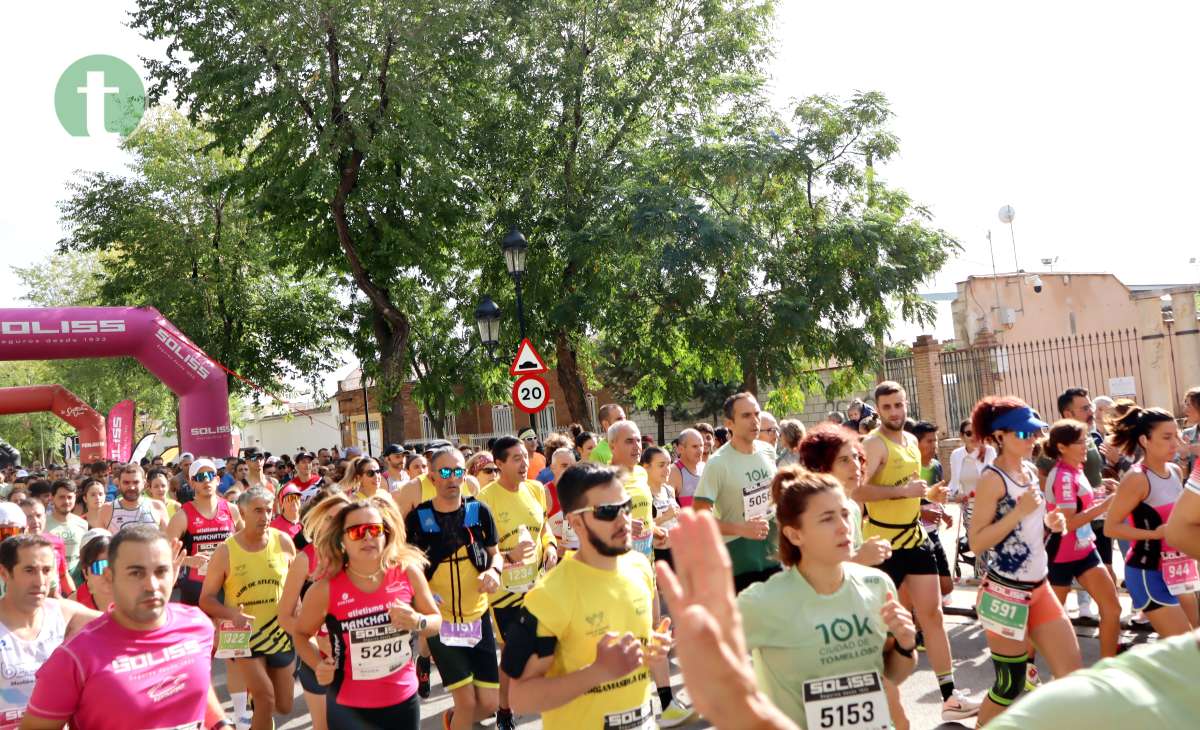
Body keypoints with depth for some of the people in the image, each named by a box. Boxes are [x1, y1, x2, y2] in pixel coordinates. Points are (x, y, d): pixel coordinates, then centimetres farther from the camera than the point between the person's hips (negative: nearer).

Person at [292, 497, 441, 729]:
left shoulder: (408, 572, -10)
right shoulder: (325, 590, -13)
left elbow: (436, 620, 4)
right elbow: (301, 634, 5)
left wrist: (417, 622, -16)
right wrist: (318, 665, -12)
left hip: (403, 700, 2)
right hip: (348, 708, -2)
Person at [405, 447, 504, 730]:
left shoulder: (479, 511, -4)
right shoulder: (417, 517, -7)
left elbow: (495, 554, 8)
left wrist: (493, 570, -14)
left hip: (478, 617, 2)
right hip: (440, 619, -2)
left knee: (490, 702, 6)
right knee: (467, 701, -3)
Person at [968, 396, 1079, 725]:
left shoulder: (1030, 471, 8)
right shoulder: (992, 479, -16)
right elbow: (976, 543, -21)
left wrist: (1049, 522, 0)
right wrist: (1019, 512, -25)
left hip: (1039, 588, 8)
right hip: (1006, 594, -8)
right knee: (1011, 684, 3)